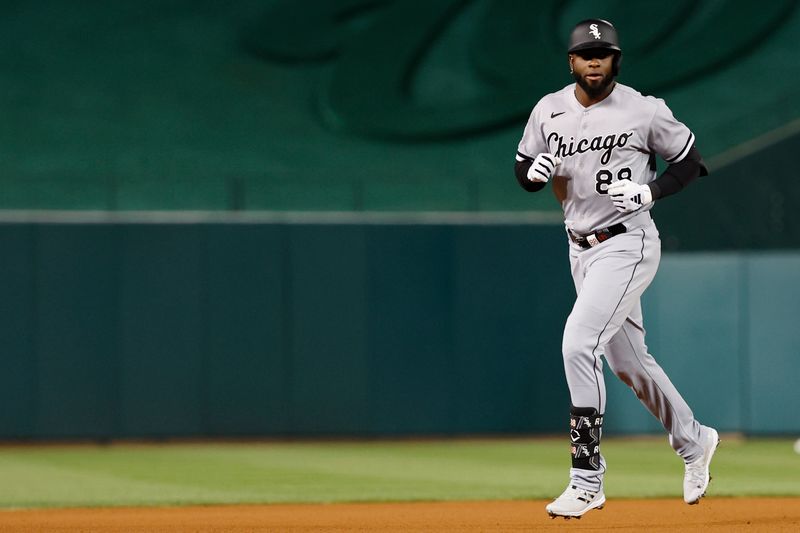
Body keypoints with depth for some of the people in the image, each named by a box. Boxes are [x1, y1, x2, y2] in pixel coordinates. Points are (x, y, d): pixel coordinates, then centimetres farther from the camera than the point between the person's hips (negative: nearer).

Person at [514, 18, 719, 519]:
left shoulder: (645, 111, -11)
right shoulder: (549, 111, 2)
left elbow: (690, 160, 1)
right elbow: (524, 172, 10)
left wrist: (651, 191, -17)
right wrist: (534, 170, -14)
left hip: (628, 245, -7)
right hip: (581, 248, 7)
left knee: (579, 343, -21)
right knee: (627, 360, 17)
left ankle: (588, 478, -18)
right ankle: (693, 441, 41)